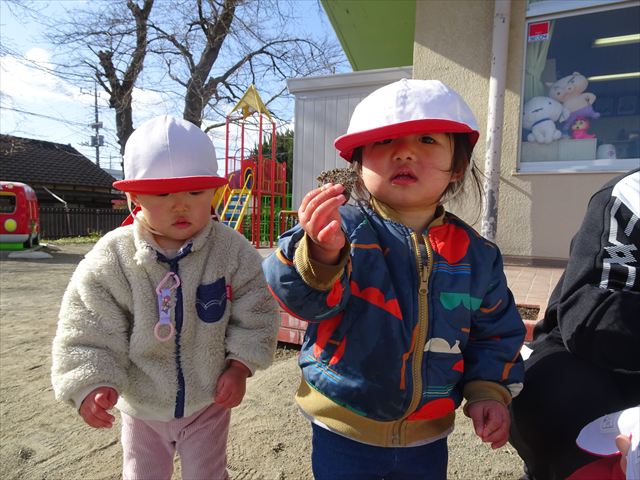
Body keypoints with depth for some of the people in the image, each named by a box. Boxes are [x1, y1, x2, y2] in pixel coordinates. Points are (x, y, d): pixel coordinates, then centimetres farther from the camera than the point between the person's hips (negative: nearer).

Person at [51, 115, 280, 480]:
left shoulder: (232, 250, -18)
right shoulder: (111, 259, -18)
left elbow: (255, 316, -10)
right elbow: (88, 332, -11)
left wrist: (239, 367, -13)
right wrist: (92, 383, -22)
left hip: (209, 400, -1)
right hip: (141, 406, 2)